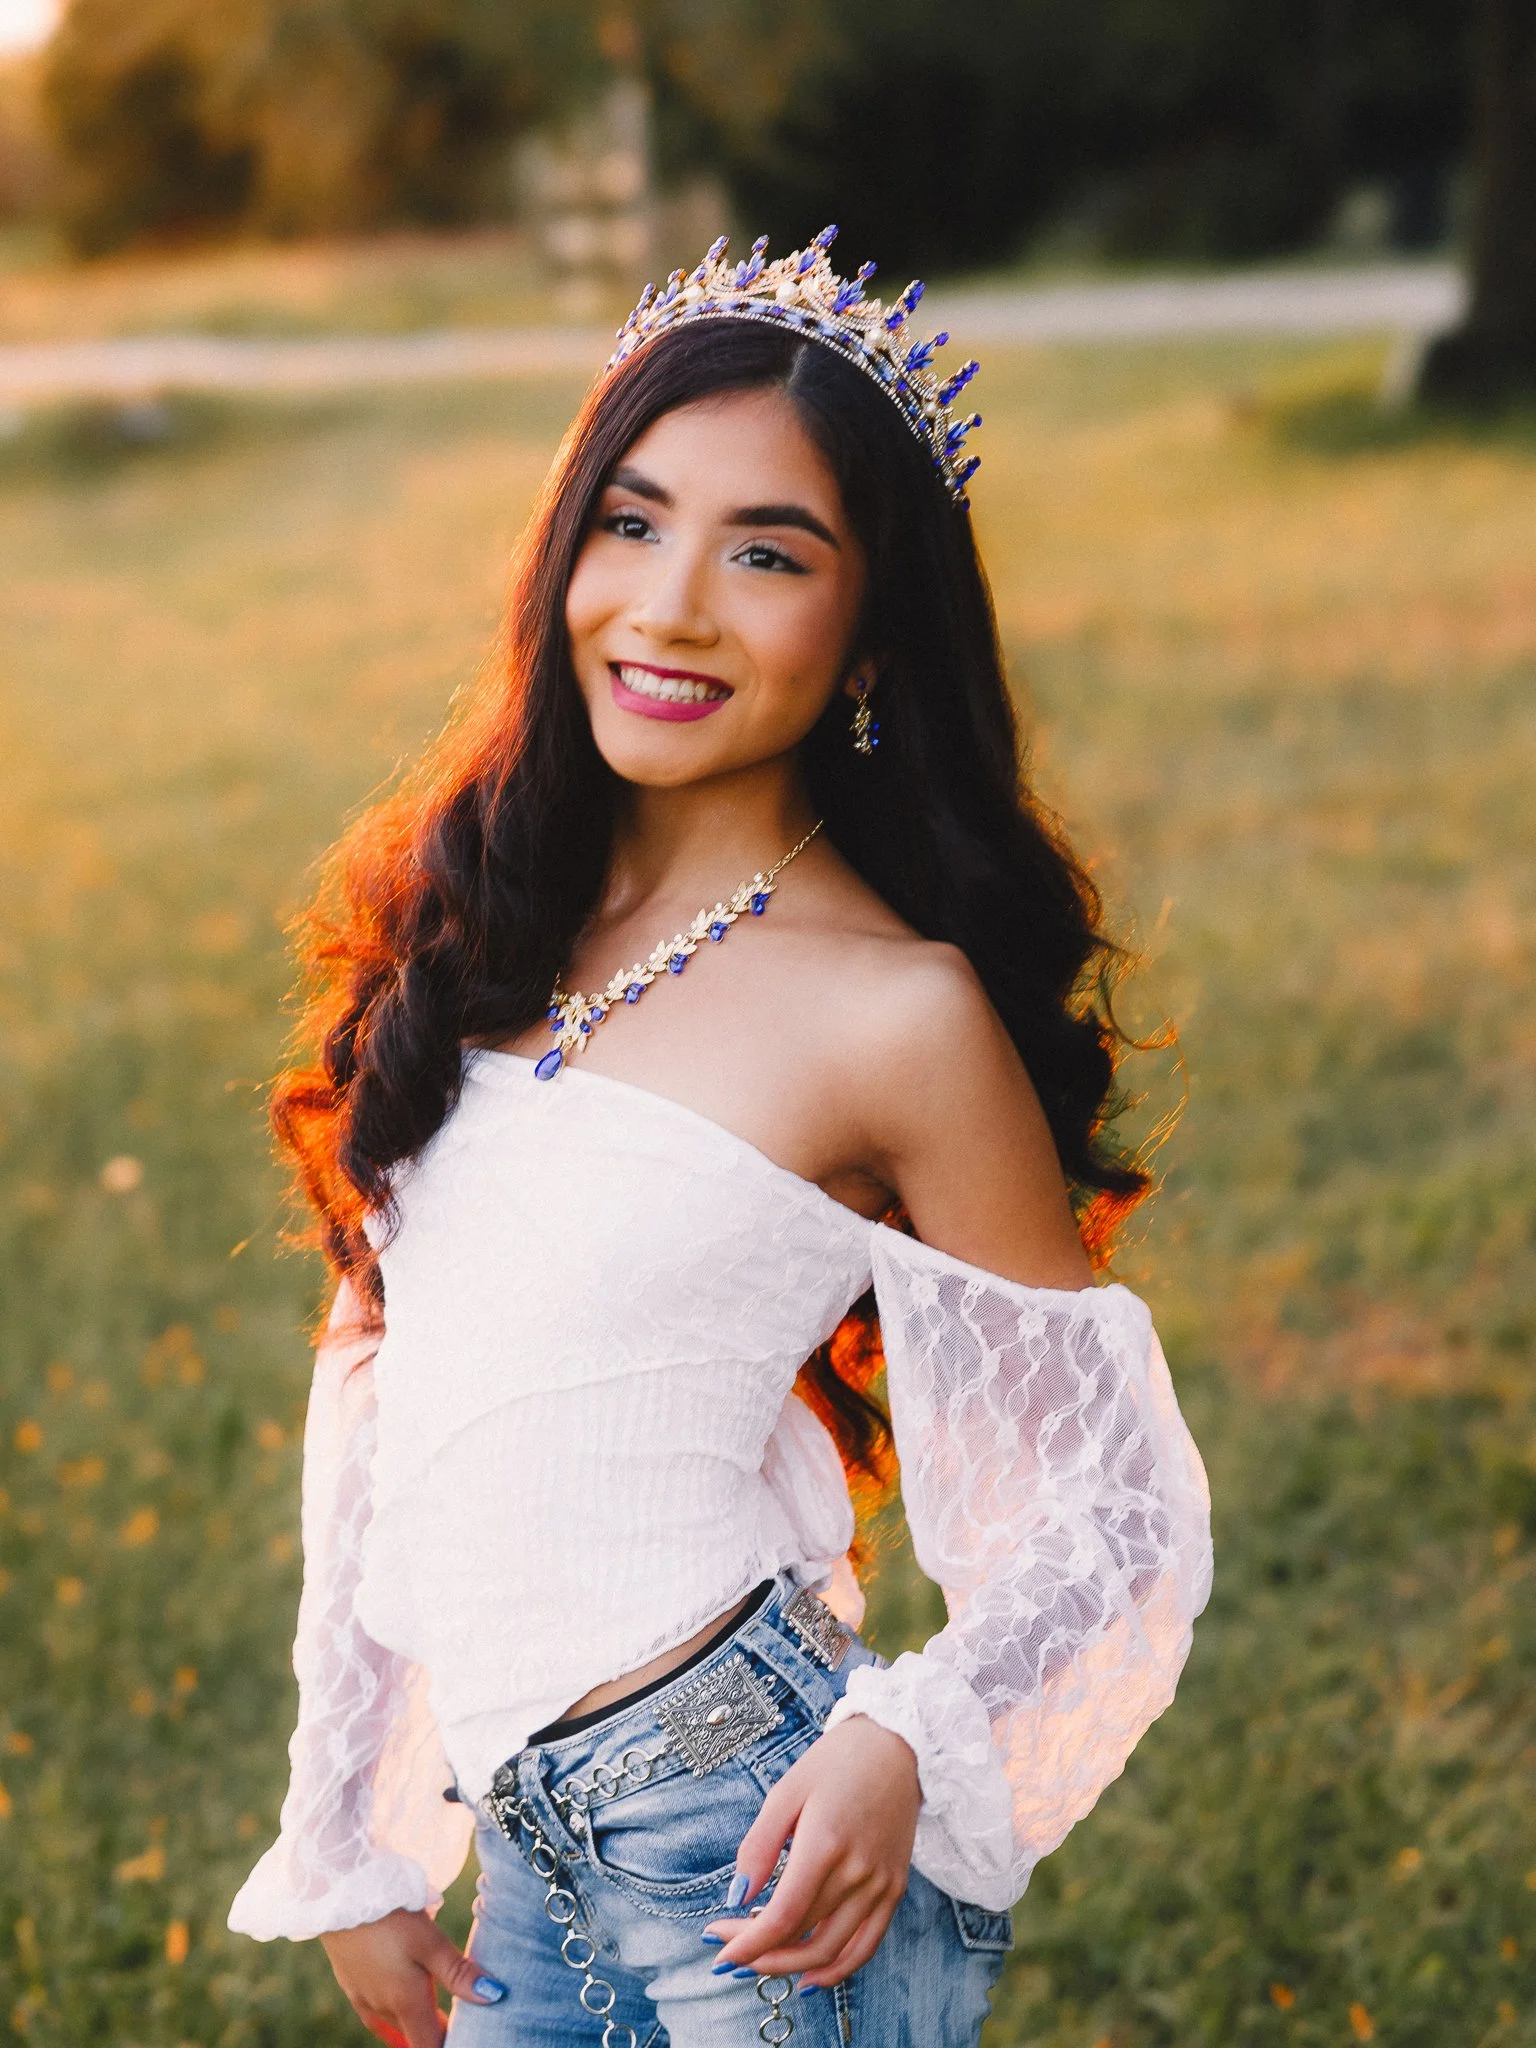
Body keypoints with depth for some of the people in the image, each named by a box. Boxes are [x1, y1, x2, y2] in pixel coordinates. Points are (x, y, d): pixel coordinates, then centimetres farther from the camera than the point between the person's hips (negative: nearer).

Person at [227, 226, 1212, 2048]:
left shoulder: (895, 1011, -12)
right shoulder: (478, 913, 4)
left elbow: (1114, 1506, -5)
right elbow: (376, 1358, 11)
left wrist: (910, 1743, -22)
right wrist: (352, 1843, 12)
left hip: (754, 1854, -5)